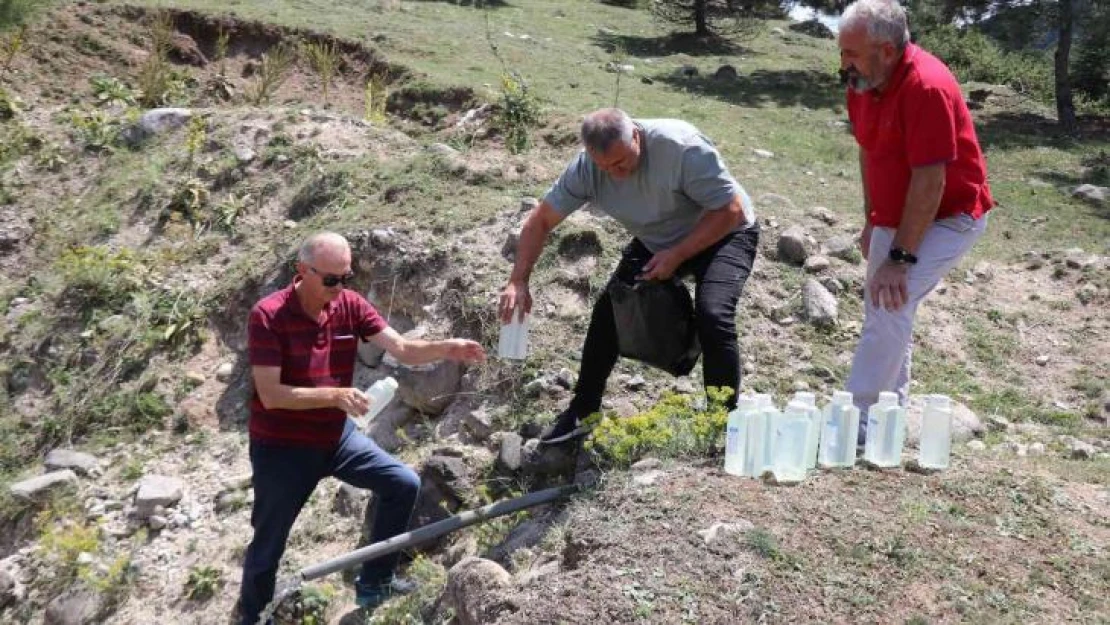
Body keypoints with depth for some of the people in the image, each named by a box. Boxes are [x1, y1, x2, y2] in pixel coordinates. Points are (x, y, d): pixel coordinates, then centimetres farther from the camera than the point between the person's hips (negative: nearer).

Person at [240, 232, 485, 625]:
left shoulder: (351, 306, -7)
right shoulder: (268, 316, -22)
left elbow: (402, 349, -14)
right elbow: (270, 394, -25)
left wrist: (445, 348, -33)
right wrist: (336, 395, -34)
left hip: (336, 436, 5)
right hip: (281, 447, -5)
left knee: (404, 484, 3)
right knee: (268, 545, 8)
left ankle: (373, 585, 18)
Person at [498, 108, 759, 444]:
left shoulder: (682, 148, -34)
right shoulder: (586, 167, -20)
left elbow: (730, 211, -27)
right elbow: (540, 221, -13)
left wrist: (677, 256, -29)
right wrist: (518, 282, -23)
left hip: (722, 234, -5)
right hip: (656, 241, 5)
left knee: (712, 316, -27)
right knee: (609, 308, -6)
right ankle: (583, 412, 11)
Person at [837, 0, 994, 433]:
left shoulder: (927, 88, -28)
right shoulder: (862, 82, -5)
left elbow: (930, 181, -29)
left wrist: (899, 257, -27)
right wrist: (872, 220, 11)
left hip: (947, 217, -8)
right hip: (896, 216, 8)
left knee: (889, 305, -21)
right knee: (882, 308, 14)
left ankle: (860, 418, -14)